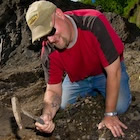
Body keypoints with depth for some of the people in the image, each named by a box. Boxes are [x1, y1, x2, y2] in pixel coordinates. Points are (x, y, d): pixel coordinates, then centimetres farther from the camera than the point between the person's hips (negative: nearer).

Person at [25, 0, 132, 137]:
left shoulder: (94, 23, -40)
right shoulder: (48, 52, -25)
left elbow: (113, 71, -33)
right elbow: (53, 90, -16)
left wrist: (110, 114, -28)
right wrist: (47, 115, -39)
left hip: (106, 71, -3)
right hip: (78, 78, 4)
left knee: (120, 107, -22)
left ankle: (100, 90, 13)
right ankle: (92, 91, 22)